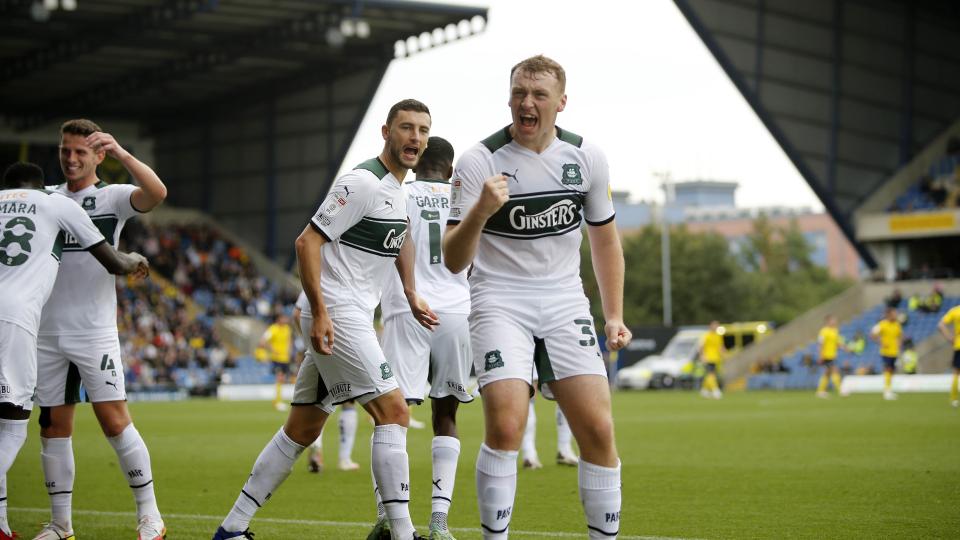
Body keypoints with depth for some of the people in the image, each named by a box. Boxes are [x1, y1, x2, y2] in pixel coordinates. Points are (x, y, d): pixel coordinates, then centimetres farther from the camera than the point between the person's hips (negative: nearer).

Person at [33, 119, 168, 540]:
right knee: (53, 426, 5)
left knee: (114, 420, -9)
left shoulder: (113, 197, 0)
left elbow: (156, 193, -19)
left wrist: (120, 153, -22)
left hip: (95, 332, -4)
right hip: (48, 332, 4)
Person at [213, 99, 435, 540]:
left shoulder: (396, 190, 15)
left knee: (303, 428, 11)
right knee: (393, 412, -13)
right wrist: (320, 313, -23)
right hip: (336, 315, -10)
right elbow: (308, 242, -17)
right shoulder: (363, 183, -13)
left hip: (347, 318, 10)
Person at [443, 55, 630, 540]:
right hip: (500, 302, -3)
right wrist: (480, 211, -31)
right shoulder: (478, 162, -10)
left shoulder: (586, 157, 2)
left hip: (565, 302, 3)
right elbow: (453, 261, -13)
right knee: (506, 425, -22)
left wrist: (614, 316, 12)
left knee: (598, 431, -6)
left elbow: (604, 239, 17)